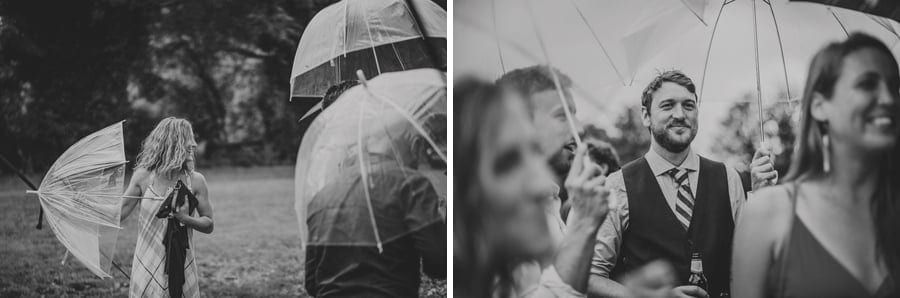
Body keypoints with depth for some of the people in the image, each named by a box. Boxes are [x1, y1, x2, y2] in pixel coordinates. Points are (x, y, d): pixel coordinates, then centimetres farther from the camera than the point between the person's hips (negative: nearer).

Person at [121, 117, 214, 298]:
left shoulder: (195, 180, -2)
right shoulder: (143, 176, -4)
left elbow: (209, 225, 2)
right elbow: (119, 213, -2)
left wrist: (186, 219, -16)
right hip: (148, 265, -1)